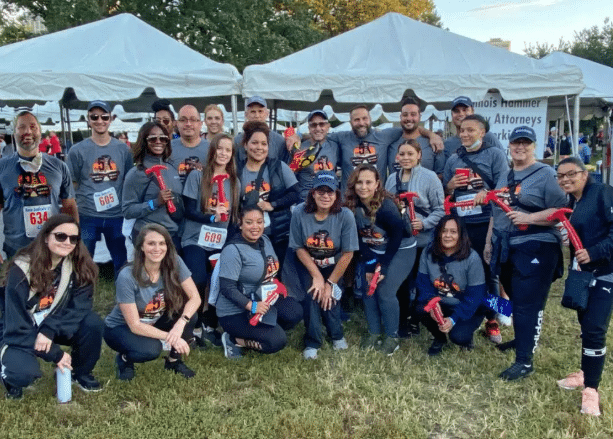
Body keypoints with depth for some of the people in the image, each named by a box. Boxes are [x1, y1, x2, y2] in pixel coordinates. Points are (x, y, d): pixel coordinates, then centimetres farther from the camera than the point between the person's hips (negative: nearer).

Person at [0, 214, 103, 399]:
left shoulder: (80, 266, -11)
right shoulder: (21, 271, -22)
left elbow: (81, 305, -16)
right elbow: (16, 324, -22)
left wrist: (49, 330, -31)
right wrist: (55, 354, -25)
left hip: (54, 327, 4)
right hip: (20, 334, -4)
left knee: (92, 322, -25)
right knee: (25, 373, -32)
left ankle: (81, 373, 1)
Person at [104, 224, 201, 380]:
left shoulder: (174, 263, -20)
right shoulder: (127, 276, -30)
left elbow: (195, 297, -20)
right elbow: (135, 326, -26)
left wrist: (180, 324, -38)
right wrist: (170, 337, -32)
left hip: (154, 322, 4)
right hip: (121, 328, -4)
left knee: (188, 315, -23)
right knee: (151, 349, -34)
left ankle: (173, 360, 2)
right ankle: (124, 358, 2)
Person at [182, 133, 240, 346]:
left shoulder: (234, 181, 8)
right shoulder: (197, 176, -3)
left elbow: (234, 216, 10)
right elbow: (189, 211, -8)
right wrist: (212, 217, -25)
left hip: (221, 243, 3)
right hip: (196, 240, -3)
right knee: (198, 281, -20)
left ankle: (209, 325, 17)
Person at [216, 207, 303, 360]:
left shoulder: (264, 240, 3)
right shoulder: (233, 250, -21)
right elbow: (227, 287, -25)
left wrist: (278, 287, 1)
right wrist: (252, 306, -30)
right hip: (236, 312, -8)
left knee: (295, 312, -8)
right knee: (277, 341, -18)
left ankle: (257, 331, 4)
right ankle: (233, 340, 0)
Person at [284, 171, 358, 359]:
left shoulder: (345, 215, -26)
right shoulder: (299, 212, -24)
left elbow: (348, 254, -17)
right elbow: (299, 248, -12)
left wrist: (330, 283, -13)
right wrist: (317, 277, -14)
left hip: (333, 266, 0)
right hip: (307, 264, 0)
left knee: (329, 297, -12)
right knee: (312, 294, -16)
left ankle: (336, 335, 19)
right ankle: (312, 343, 5)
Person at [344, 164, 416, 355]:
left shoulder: (387, 205, -28)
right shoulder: (352, 205, -14)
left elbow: (397, 237, -21)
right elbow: (360, 238, -6)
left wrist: (383, 268, -19)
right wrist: (369, 265, -12)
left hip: (401, 250, -5)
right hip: (374, 251, 5)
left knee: (385, 292, -13)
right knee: (367, 288, -3)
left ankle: (392, 337, 5)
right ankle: (374, 333, 15)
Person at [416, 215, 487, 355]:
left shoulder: (472, 258, -19)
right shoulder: (428, 253, -11)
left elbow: (475, 295, -19)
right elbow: (423, 283, -10)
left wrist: (454, 319, -28)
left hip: (469, 309, -3)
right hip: (440, 304, 3)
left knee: (457, 336, -30)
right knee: (421, 309, -28)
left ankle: (466, 334, 11)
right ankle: (439, 338, 4)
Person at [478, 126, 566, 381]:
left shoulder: (546, 174, -7)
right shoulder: (504, 177, 16)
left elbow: (561, 211, -14)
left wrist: (528, 218, -22)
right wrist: (489, 242, 19)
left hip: (535, 249, -7)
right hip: (505, 249, 7)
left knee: (528, 305, -6)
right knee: (516, 302, 17)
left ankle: (525, 361, -1)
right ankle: (523, 340, 35)